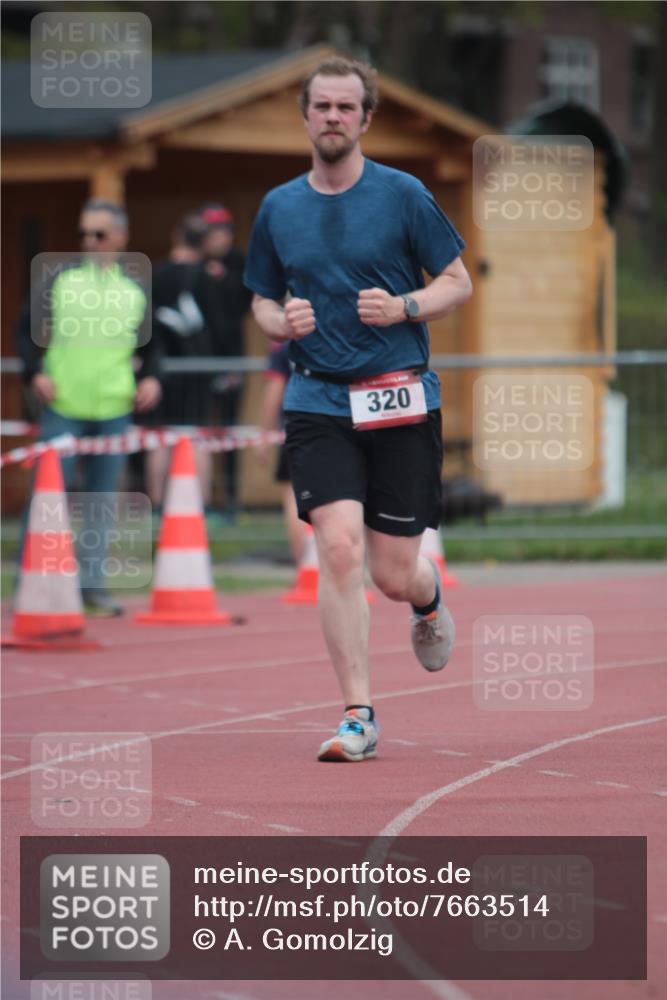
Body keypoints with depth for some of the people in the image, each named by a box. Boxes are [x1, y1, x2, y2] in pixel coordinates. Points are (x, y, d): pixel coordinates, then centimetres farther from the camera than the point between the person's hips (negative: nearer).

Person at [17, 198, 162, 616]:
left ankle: (93, 583, 11)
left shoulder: (135, 290, 9)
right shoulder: (60, 280, 3)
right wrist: (35, 372, -8)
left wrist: (151, 378, 0)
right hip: (63, 407, -2)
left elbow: (150, 345, 18)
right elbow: (28, 330, 6)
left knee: (103, 498, 5)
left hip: (114, 410, 2)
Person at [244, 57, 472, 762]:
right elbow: (263, 302, 18)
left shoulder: (402, 195, -1)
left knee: (394, 576, 1)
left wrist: (402, 307, -15)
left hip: (401, 400, -1)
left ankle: (429, 602, 41)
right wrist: (282, 322, -5)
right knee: (339, 549, -17)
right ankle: (358, 717, -12)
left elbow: (458, 283, 4)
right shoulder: (278, 208, 8)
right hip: (318, 404, 1)